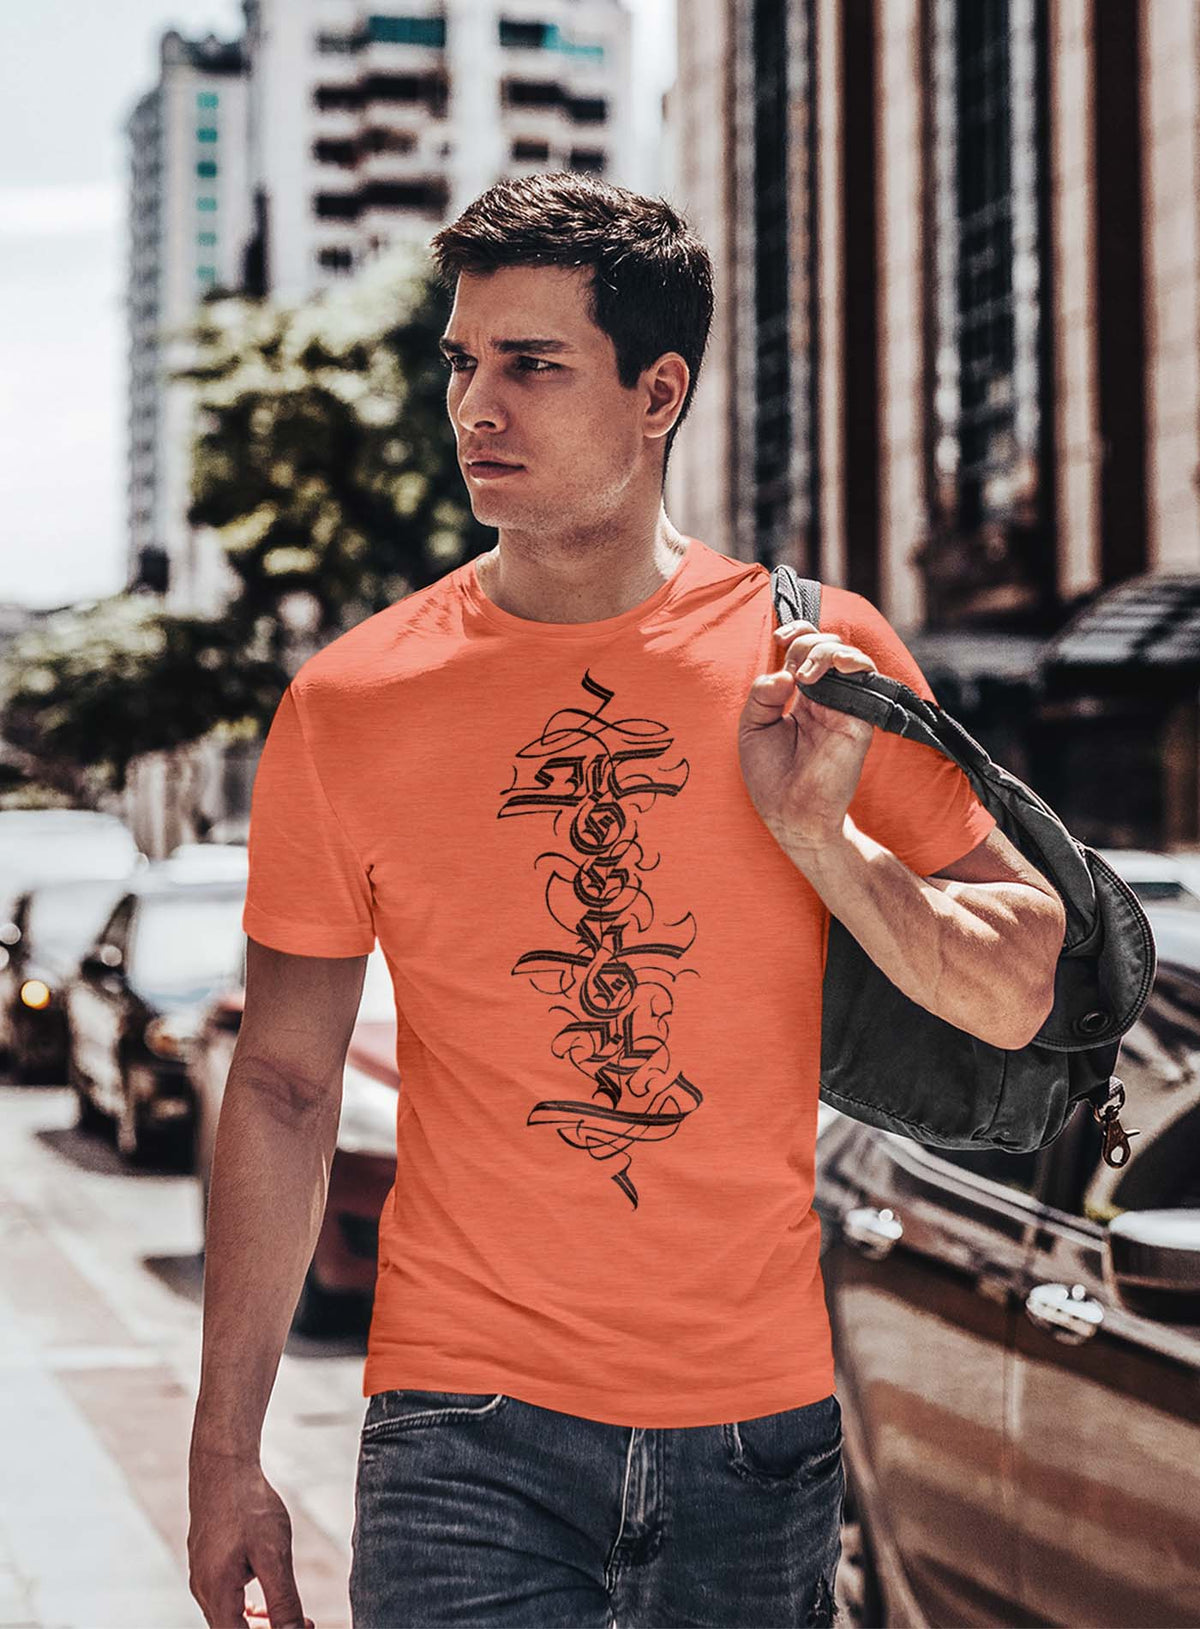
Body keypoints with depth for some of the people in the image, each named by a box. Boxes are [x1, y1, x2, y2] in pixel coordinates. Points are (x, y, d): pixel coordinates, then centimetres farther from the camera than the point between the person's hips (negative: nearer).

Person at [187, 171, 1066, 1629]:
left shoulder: (819, 661, -1)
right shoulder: (349, 704, -2)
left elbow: (1024, 994, 2)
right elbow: (282, 1084, 4)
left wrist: (820, 835, -15)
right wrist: (225, 1454, 4)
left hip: (763, 1427, 1)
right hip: (465, 1437, -1)